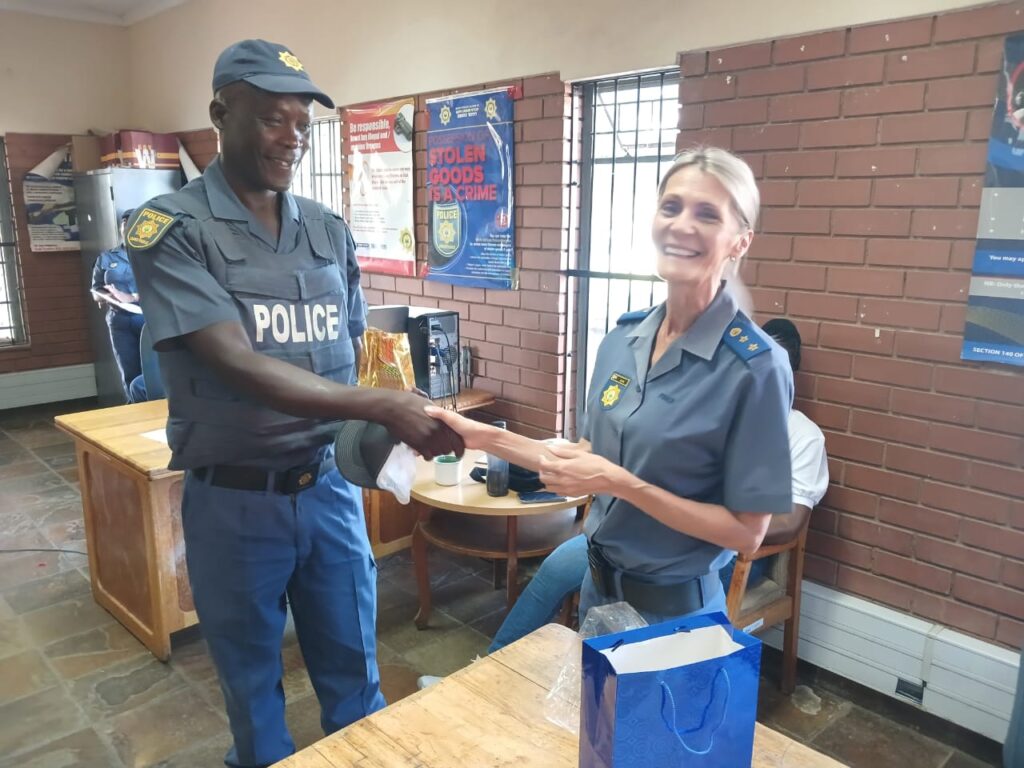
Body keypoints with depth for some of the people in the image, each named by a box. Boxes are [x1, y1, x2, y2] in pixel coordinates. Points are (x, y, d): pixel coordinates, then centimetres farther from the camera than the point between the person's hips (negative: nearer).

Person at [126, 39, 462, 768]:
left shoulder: (330, 230, 4)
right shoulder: (172, 228, -11)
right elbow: (239, 366, -23)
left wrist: (406, 419, -8)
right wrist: (380, 406, -29)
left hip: (330, 487, 4)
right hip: (234, 499, -3)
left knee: (354, 674, 18)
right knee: (253, 686, 18)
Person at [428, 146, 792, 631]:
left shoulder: (755, 366, -22)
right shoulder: (624, 337, -4)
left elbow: (747, 532, -19)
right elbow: (593, 456, 5)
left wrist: (620, 484, -26)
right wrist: (485, 437, -2)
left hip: (674, 609, -5)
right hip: (599, 586, 6)